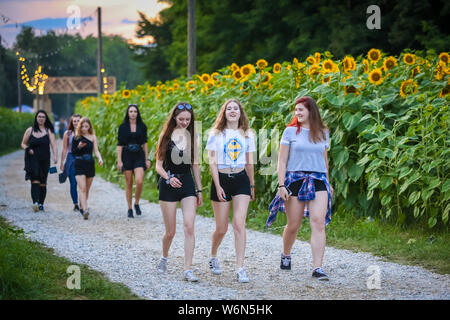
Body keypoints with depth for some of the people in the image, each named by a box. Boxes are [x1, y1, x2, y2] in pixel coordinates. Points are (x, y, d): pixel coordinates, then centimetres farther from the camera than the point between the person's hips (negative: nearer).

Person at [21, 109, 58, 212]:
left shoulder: (49, 131, 8)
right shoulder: (30, 130, 9)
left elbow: (53, 145, -2)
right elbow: (23, 143, 16)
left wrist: (55, 156, -18)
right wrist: (28, 149, -6)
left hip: (45, 160, 1)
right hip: (33, 159, -1)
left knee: (43, 183, 4)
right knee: (35, 181, -17)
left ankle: (41, 204, 14)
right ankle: (35, 202, -29)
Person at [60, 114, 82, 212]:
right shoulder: (68, 133, 5)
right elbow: (64, 149, 7)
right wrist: (62, 163, 6)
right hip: (71, 159, 0)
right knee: (73, 183, -1)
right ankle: (76, 204, 8)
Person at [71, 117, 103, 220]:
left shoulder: (93, 137, 6)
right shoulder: (76, 138, 1)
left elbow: (96, 150, 2)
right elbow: (73, 152, 1)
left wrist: (100, 158, -17)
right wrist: (79, 147, -19)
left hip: (90, 164, 3)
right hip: (79, 165, -3)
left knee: (87, 189, 10)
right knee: (82, 188, -14)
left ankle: (82, 207, 26)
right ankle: (85, 210, -24)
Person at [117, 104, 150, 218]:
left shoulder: (142, 126, 6)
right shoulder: (123, 127, 1)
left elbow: (145, 143, 10)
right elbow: (119, 145, 0)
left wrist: (147, 159, 7)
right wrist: (119, 160, -7)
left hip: (139, 156, 1)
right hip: (127, 156, -1)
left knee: (139, 181, -17)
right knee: (129, 184, 2)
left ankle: (137, 204, 5)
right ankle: (129, 209, 12)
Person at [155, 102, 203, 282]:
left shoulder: (192, 137, 7)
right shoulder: (166, 136, 0)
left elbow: (195, 165, 13)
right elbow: (159, 166, -2)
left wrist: (199, 190, 12)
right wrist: (168, 178, -22)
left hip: (187, 184, 2)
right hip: (168, 186, -2)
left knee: (189, 227, -13)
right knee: (170, 231, 4)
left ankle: (187, 269, -12)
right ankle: (164, 258, 34)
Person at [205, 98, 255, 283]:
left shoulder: (247, 135, 8)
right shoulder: (216, 134, 1)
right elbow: (212, 162, -3)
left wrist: (252, 185, 17)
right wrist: (218, 186, -10)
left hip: (241, 179, 1)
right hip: (222, 179, -1)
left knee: (239, 223, -12)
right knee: (221, 228, 3)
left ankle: (240, 268, -13)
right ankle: (213, 256, 32)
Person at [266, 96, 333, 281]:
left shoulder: (323, 133, 10)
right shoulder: (290, 132, 2)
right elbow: (282, 161, 1)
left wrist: (327, 183, 23)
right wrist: (281, 185, -7)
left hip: (318, 181, 1)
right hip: (295, 180, -1)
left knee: (318, 223, -13)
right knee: (293, 226, 6)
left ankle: (317, 268, -15)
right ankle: (286, 255, 35)